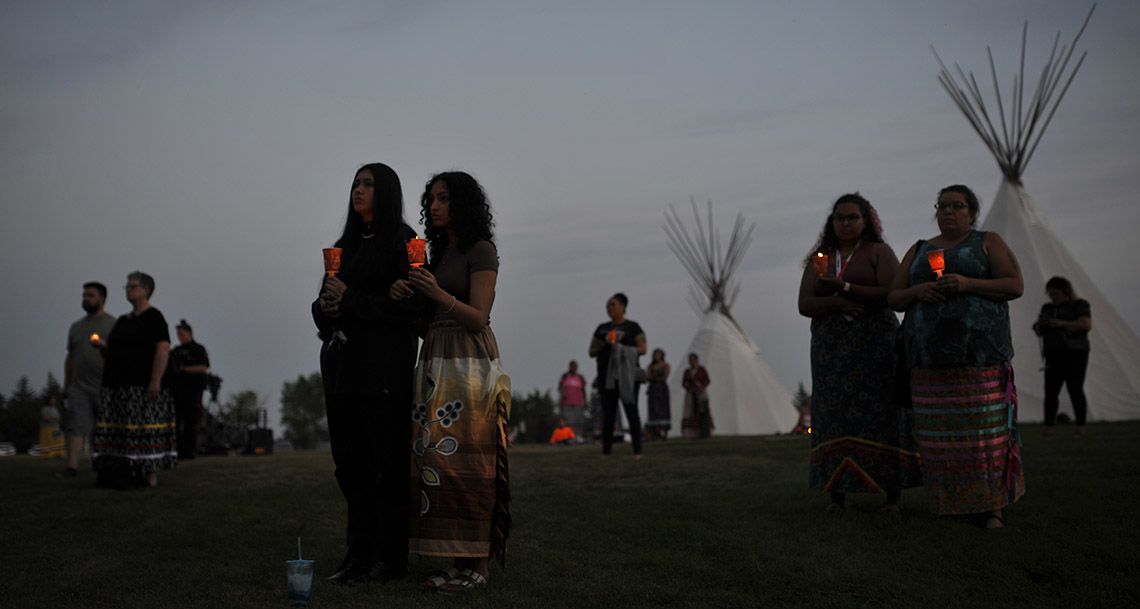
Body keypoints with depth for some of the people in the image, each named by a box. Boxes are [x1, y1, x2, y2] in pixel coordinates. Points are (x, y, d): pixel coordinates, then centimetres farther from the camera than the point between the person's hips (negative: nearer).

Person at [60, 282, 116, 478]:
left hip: (104, 388, -4)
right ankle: (72, 467, -16)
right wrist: (65, 387, 17)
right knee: (75, 426, -9)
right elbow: (70, 358, 20)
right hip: (79, 387, 4)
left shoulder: (112, 325, -1)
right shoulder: (76, 327, 17)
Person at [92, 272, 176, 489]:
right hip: (118, 384, 8)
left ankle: (151, 473, -5)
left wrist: (155, 381, -22)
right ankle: (124, 473, 6)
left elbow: (163, 349, -14)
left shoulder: (153, 317, -5)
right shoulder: (123, 320, 20)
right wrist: (103, 344, 5)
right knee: (117, 429, 3)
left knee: (146, 428, -9)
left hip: (143, 385, -8)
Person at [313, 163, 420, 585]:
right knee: (350, 461, 6)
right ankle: (360, 553, 12)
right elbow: (324, 300, 20)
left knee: (388, 462, -3)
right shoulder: (345, 245, 21)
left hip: (384, 364, -7)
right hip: (341, 363, 7)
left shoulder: (402, 241, -1)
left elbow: (408, 304, -11)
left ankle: (391, 557, 2)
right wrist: (327, 308, -3)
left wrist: (350, 301, -9)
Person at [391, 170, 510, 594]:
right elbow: (426, 315, 15)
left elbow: (478, 318, -12)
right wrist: (407, 294, -4)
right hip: (436, 361, 8)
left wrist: (439, 295, -25)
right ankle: (460, 560, 8)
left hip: (469, 364, -8)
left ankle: (478, 564, -5)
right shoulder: (438, 252, 19)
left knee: (465, 460, -9)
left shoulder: (481, 250, -4)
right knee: (436, 458, 3)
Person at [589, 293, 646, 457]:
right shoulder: (602, 329, 15)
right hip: (607, 376, 4)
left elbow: (643, 349, -5)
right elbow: (591, 352, 12)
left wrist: (621, 349, -17)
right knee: (607, 414, 0)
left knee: (631, 411, -7)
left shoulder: (633, 327, 3)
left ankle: (637, 451, -6)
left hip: (627, 374, -4)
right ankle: (606, 451, 0)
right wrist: (603, 345, -9)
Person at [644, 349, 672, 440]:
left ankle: (665, 432, -9)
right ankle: (655, 432, -6)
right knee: (653, 410, -4)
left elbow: (665, 377, -5)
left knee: (662, 409, -8)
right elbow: (647, 377, 8)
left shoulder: (665, 365, 4)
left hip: (662, 388, -4)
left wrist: (654, 378, -5)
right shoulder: (651, 366, 16)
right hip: (652, 388, 4)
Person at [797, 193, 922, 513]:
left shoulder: (879, 252, 3)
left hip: (874, 342, -3)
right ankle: (837, 493, -1)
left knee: (882, 414, -7)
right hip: (831, 347, 3)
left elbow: (892, 294, -11)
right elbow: (805, 305, 3)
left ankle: (893, 493, -4)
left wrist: (844, 287, -15)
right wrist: (838, 303, -15)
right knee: (835, 417, -2)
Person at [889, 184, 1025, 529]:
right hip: (932, 355, 3)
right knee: (941, 432, 0)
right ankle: (954, 504, 7)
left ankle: (991, 506, -1)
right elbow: (893, 299, 12)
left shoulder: (988, 243, 7)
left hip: (978, 350, -3)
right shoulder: (919, 252, 16)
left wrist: (968, 284, -17)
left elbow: (1014, 286, -4)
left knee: (986, 428, -8)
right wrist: (917, 291, -9)